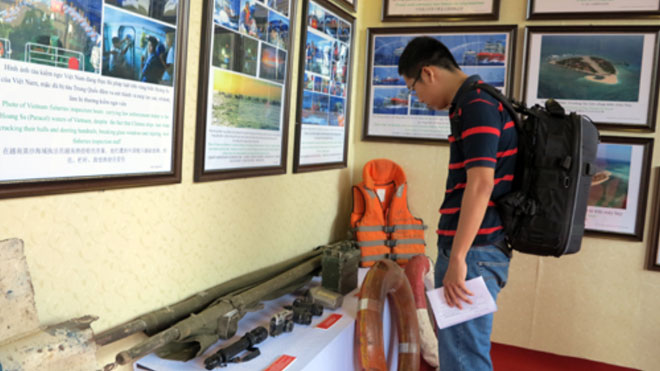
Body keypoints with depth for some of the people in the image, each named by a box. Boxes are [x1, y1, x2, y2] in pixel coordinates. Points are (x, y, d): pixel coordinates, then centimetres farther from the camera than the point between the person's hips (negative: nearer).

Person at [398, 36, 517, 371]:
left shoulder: (477, 106, -14)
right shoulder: (477, 102, 17)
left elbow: (480, 184, -24)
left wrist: (457, 258, -23)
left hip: (474, 250, -10)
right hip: (470, 248, 10)